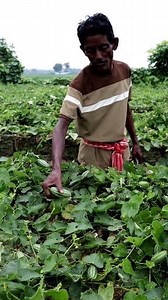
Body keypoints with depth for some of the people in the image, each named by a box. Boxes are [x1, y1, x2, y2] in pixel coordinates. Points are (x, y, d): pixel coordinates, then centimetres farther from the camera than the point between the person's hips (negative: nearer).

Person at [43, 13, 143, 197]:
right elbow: (61, 125, -31)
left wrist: (135, 142, 11)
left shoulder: (124, 71, -8)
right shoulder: (79, 85, -23)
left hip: (121, 150, 5)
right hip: (94, 154, -4)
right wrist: (56, 169, -46)